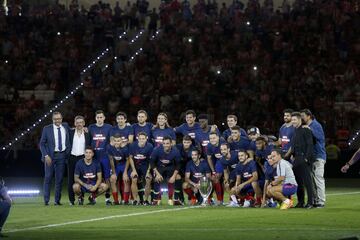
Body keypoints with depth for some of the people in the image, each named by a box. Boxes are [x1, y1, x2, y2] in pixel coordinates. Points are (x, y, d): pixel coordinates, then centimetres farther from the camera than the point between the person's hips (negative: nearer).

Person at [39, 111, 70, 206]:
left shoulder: (65, 126, 9)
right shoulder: (47, 129, 0)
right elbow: (42, 144, 0)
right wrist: (46, 156, -11)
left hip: (62, 155, 3)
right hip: (50, 156, -3)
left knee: (59, 179, 3)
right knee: (48, 178, -2)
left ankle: (57, 200, 8)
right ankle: (46, 200, 2)